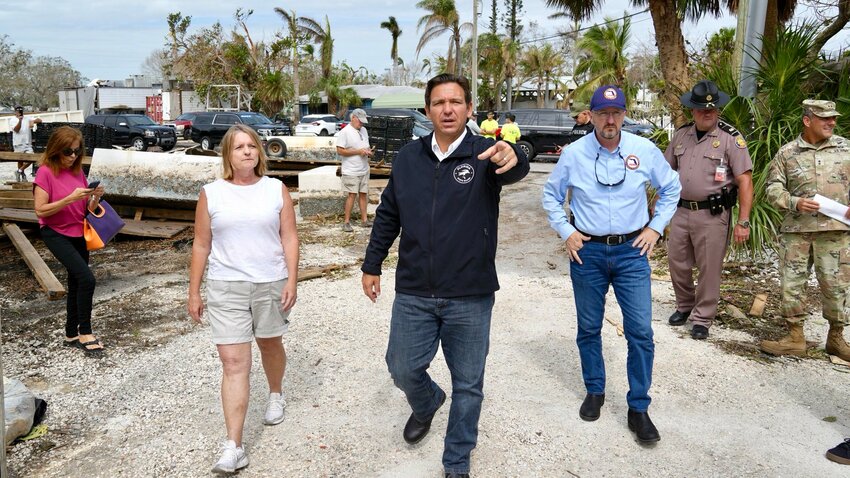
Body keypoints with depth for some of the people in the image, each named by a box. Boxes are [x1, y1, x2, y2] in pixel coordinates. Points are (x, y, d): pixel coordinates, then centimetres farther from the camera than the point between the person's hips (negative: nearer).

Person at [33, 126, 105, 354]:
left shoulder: (78, 172, 5)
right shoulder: (45, 173, -13)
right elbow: (40, 210, -18)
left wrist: (95, 198, -12)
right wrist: (70, 198, -27)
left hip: (78, 234, 7)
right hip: (56, 234, -7)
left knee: (76, 283, 13)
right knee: (87, 278, -19)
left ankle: (72, 334, 27)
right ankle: (85, 333, -5)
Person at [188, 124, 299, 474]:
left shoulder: (276, 190, 1)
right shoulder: (211, 194, 0)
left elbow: (289, 238, 0)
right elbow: (201, 245, 4)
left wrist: (292, 281, -9)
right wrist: (194, 292, 3)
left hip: (271, 284, 1)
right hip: (226, 287, -1)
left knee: (270, 345, 20)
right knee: (233, 363, -5)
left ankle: (276, 395, 50)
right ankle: (233, 447, -5)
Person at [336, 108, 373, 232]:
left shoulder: (363, 130, 12)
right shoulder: (345, 132, -11)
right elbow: (340, 151, -16)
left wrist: (368, 152, -1)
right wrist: (358, 152, -19)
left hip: (364, 169, 7)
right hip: (351, 171, -7)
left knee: (363, 194, 11)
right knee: (352, 195, -7)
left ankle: (364, 219, 18)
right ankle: (346, 222, 0)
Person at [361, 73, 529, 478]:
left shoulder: (484, 154, -7)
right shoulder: (408, 157, 4)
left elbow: (512, 170, -31)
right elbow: (387, 216, 12)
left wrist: (512, 159, -54)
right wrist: (372, 265, 13)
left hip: (470, 297, -2)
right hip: (413, 294, 3)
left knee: (468, 384, 10)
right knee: (403, 370, 12)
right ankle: (426, 403, 47)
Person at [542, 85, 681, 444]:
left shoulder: (644, 150, -4)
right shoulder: (573, 153, -4)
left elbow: (671, 188, 12)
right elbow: (551, 195, 10)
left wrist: (655, 227, 4)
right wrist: (566, 232, 0)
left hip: (632, 251, 0)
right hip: (587, 251, 1)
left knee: (640, 330, -4)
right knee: (589, 328, 11)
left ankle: (638, 408, 10)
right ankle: (594, 392, 32)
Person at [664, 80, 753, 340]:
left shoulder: (731, 138, -8)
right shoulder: (681, 134, 7)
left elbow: (745, 180, -11)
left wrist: (743, 222, -16)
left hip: (712, 214, -5)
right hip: (681, 211, 5)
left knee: (709, 269, 3)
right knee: (677, 263, 14)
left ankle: (703, 319, 18)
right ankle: (685, 306, 37)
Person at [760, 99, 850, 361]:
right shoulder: (787, 153, 4)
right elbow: (773, 188, 3)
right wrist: (795, 203, -14)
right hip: (795, 229, 0)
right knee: (791, 283, 3)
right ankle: (795, 337, 15)